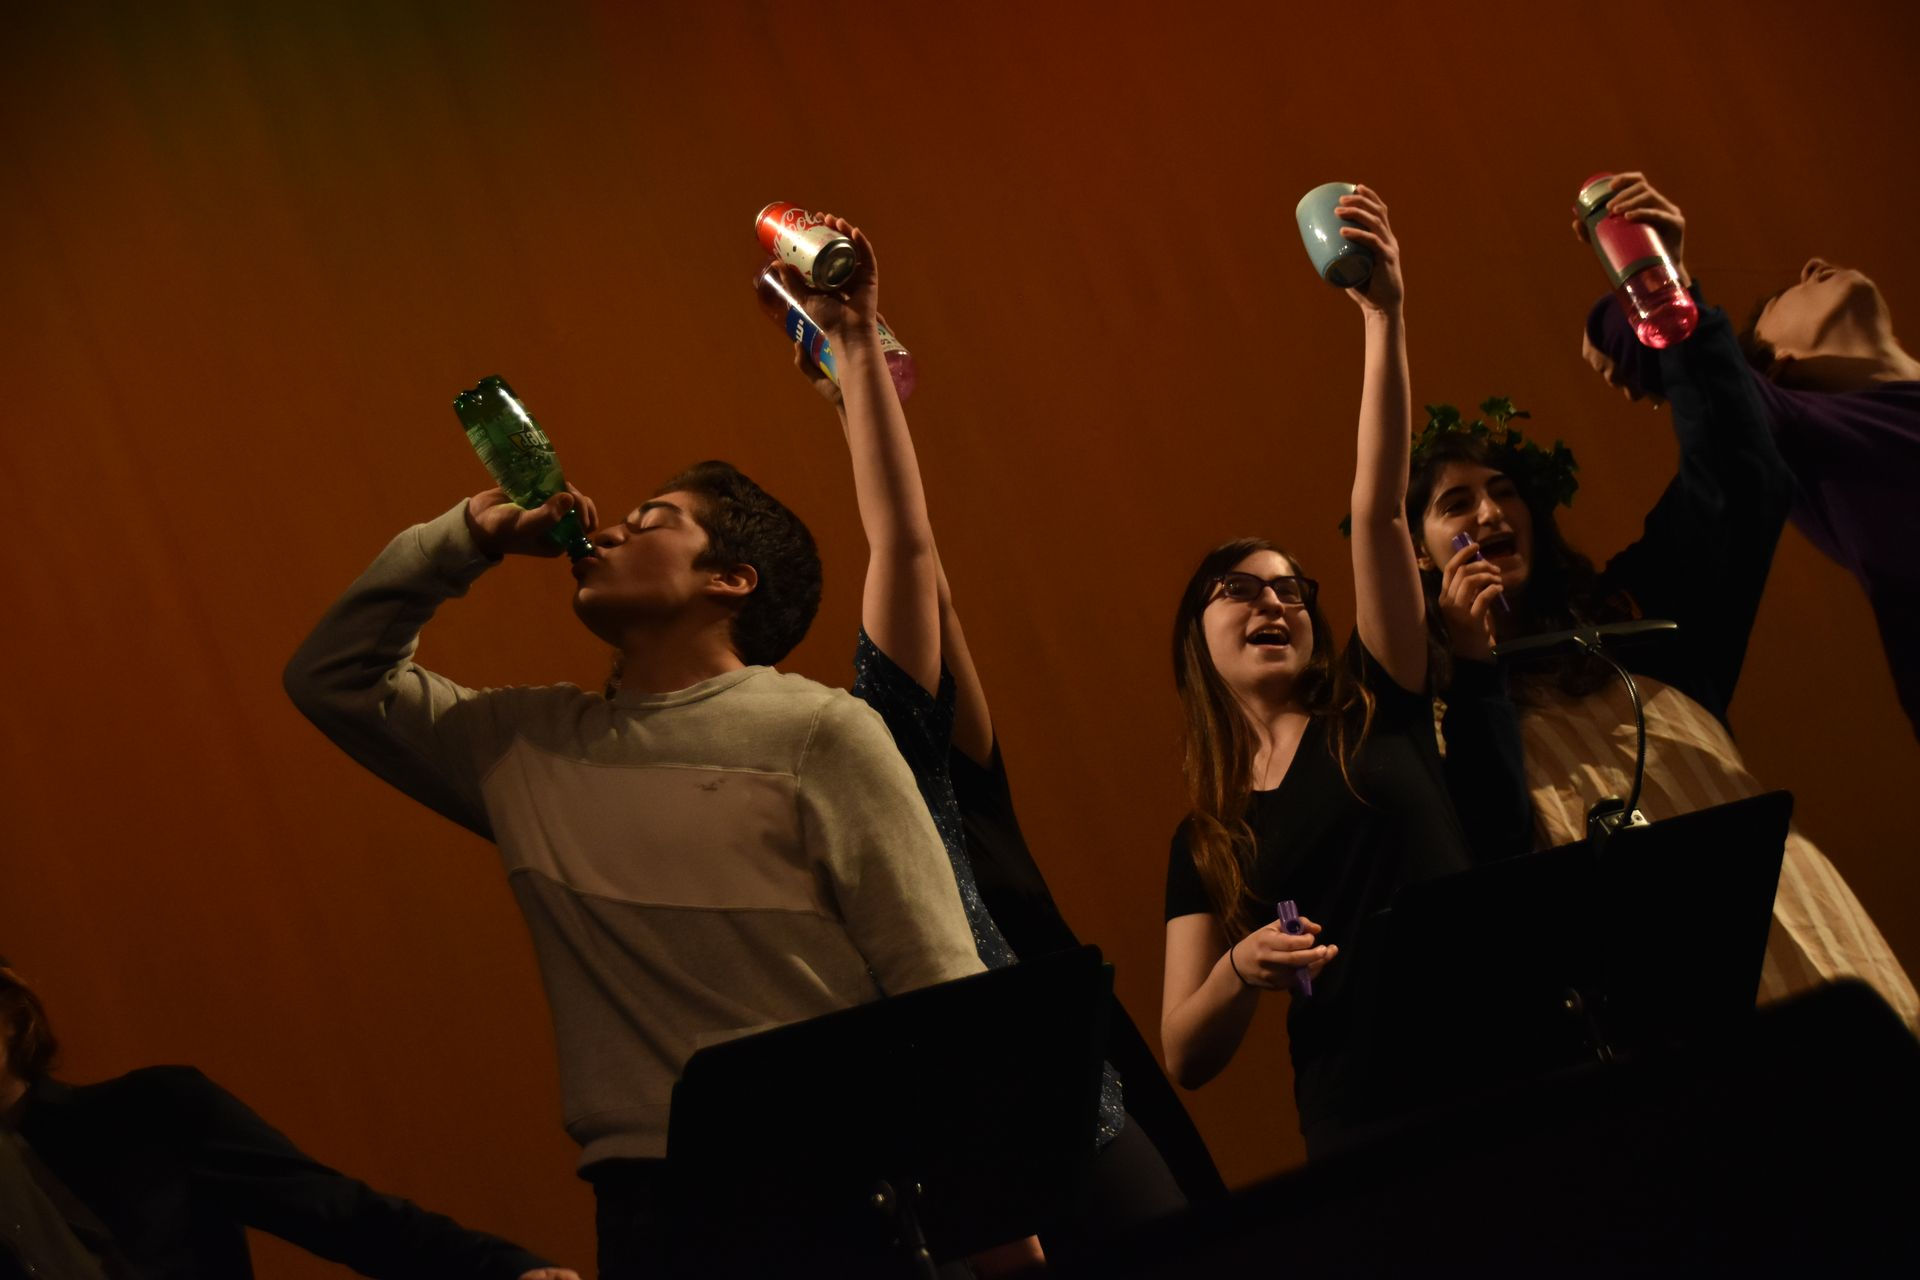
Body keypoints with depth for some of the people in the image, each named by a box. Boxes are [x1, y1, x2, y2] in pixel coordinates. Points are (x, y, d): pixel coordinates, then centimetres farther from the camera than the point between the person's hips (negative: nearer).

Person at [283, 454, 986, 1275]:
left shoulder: (818, 732, 0)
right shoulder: (529, 742, 16)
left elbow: (941, 987, -4)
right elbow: (333, 678, 26)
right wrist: (467, 539, 16)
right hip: (649, 1201, 4)